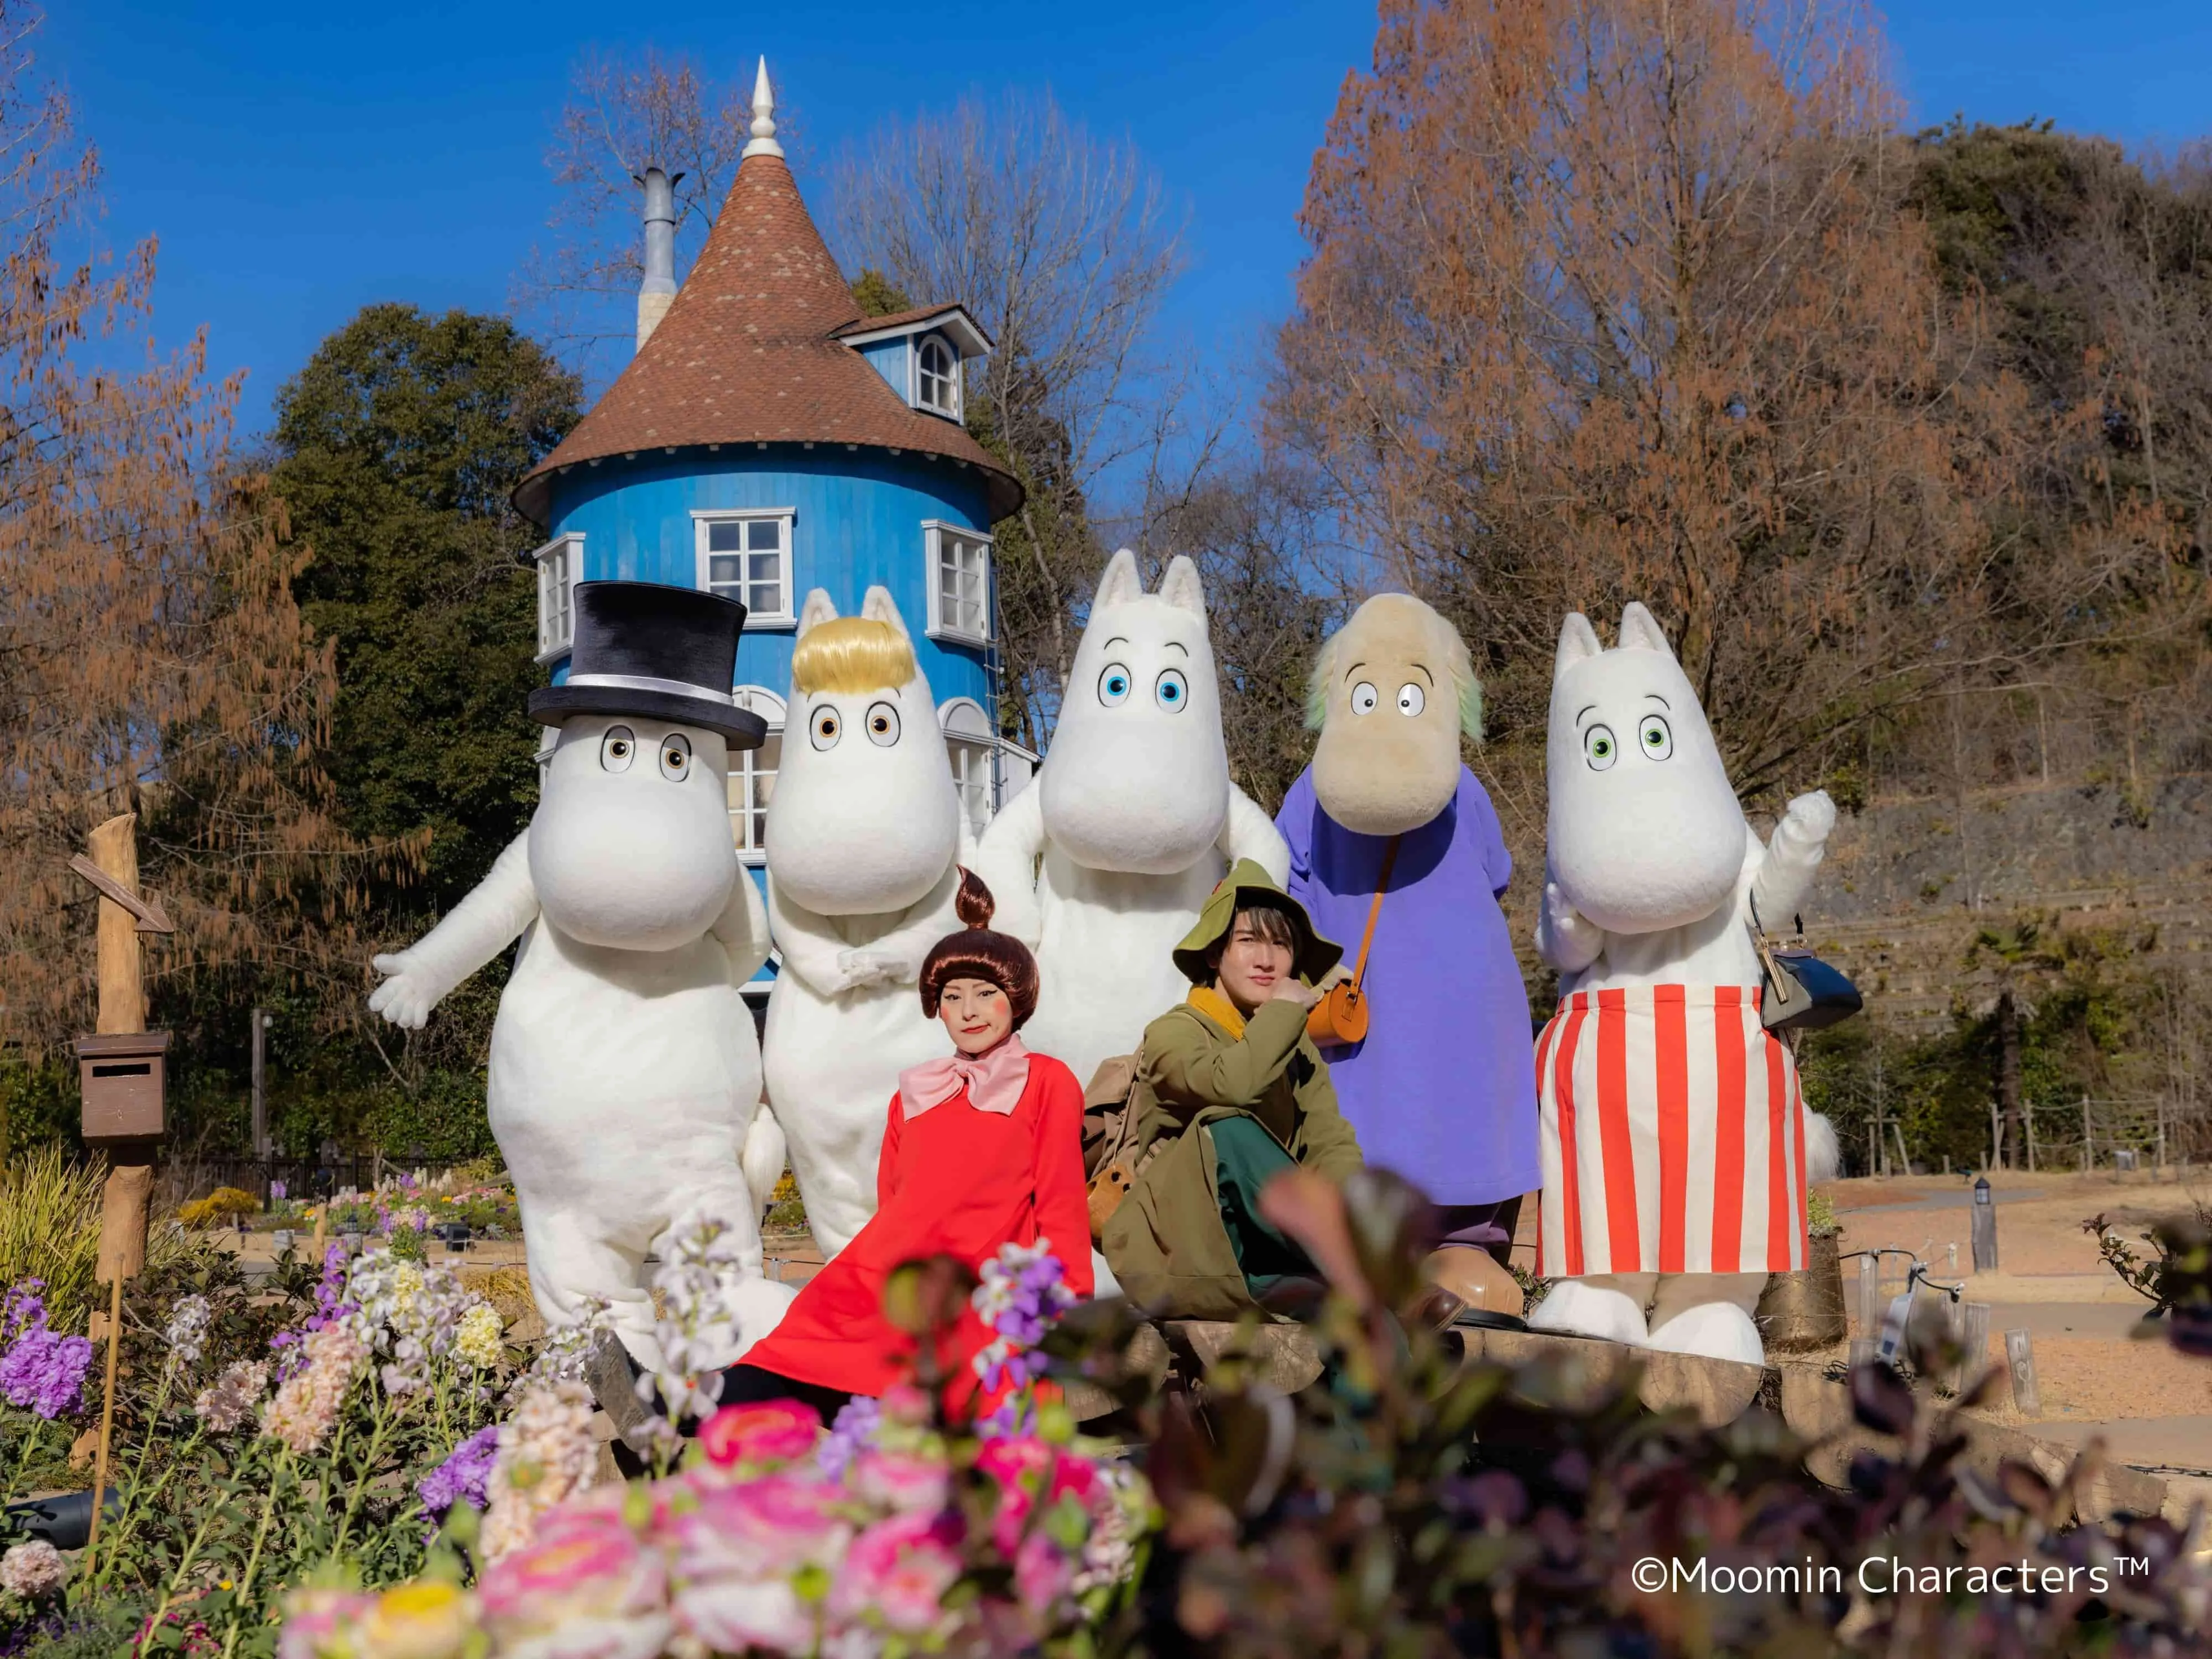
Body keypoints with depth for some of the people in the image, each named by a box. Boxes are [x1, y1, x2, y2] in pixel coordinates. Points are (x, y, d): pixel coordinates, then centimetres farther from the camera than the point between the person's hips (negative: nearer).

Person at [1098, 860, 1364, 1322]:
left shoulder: (1297, 1046, 17)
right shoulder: (1173, 1034, -3)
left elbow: (1331, 1142, 1)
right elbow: (1232, 1084, -27)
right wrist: (1284, 1010, -12)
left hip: (1264, 1251, 5)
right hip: (1184, 1256, -5)